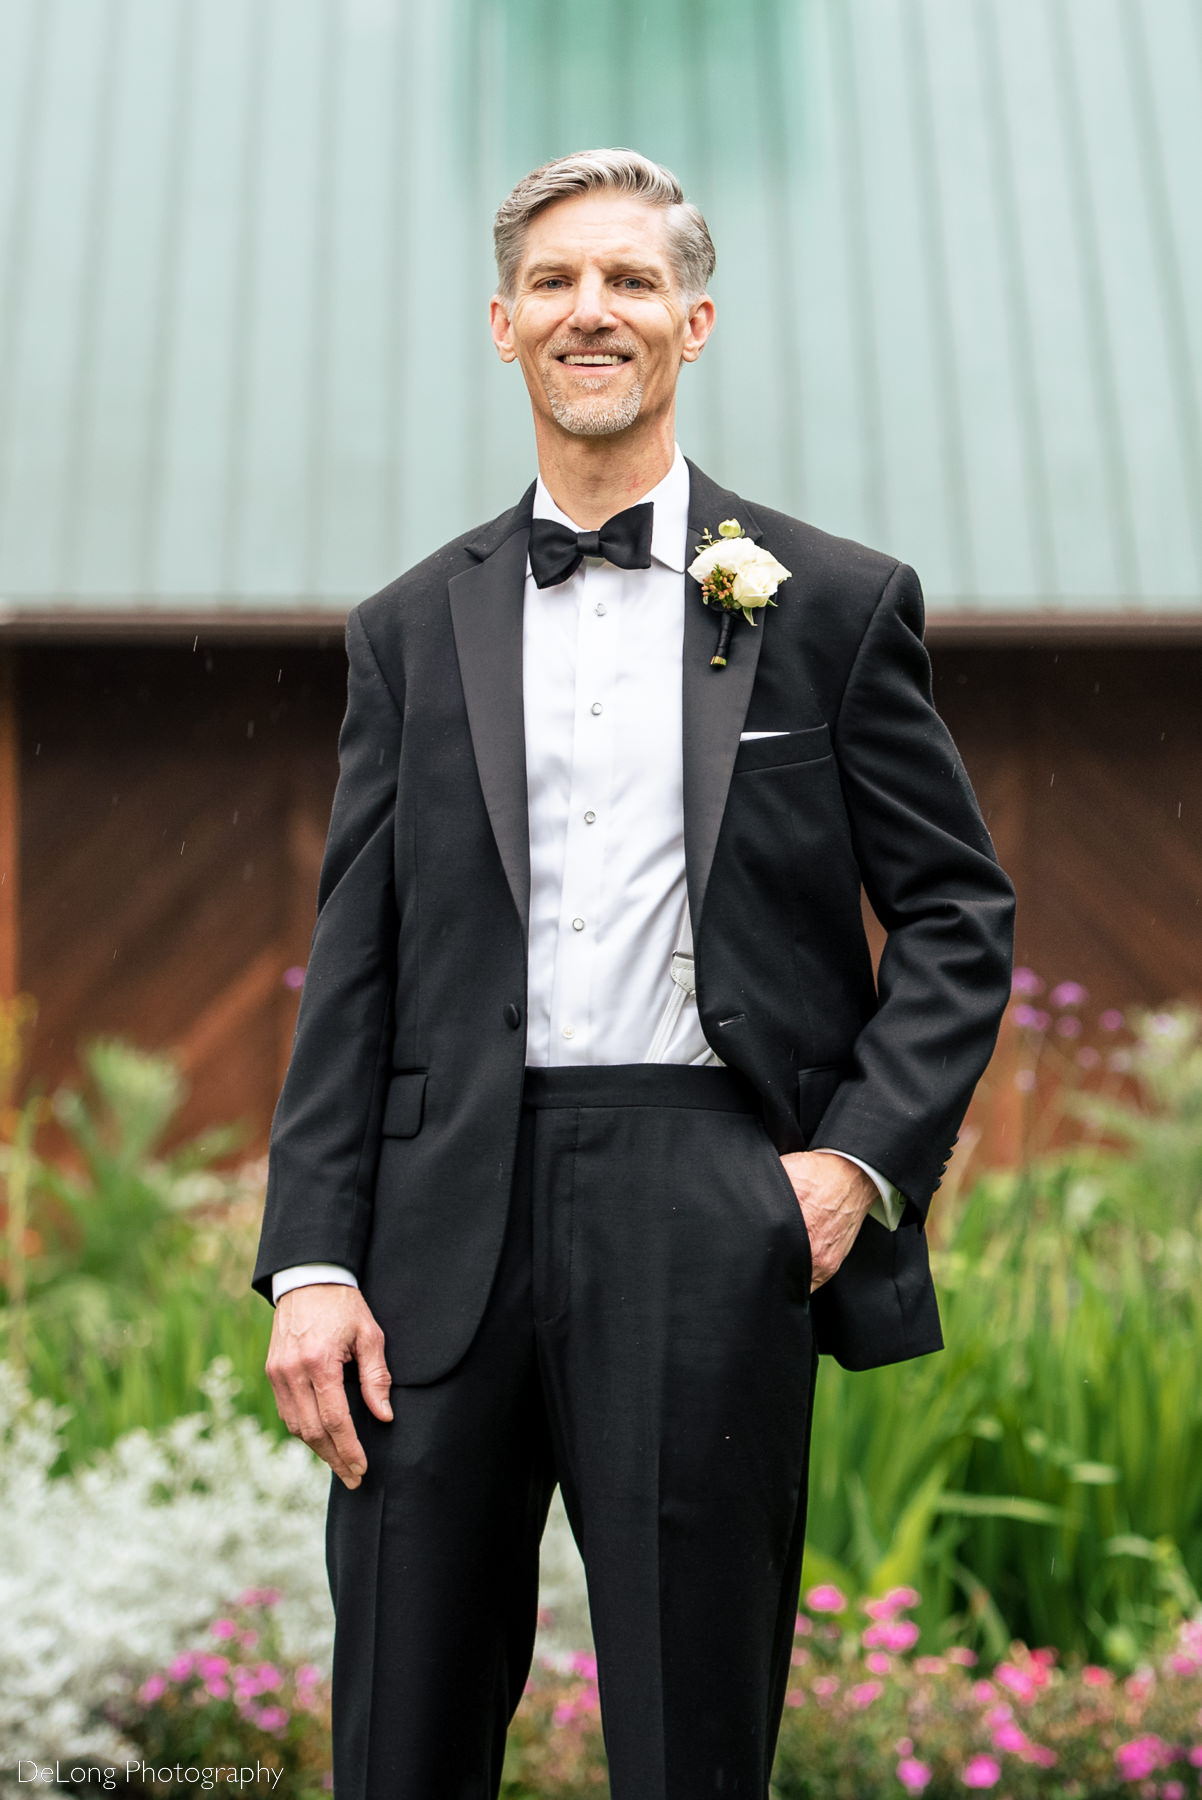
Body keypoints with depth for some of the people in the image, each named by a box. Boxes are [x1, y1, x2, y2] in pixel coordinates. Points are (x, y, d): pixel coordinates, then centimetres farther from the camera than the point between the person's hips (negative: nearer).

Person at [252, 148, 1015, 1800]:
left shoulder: (837, 603, 6)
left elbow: (958, 913, 6)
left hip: (714, 1214, -2)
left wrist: (865, 1156, -7)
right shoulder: (411, 629, 11)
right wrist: (312, 1260, 1)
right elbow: (354, 964, 8)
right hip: (451, 1215, 2)